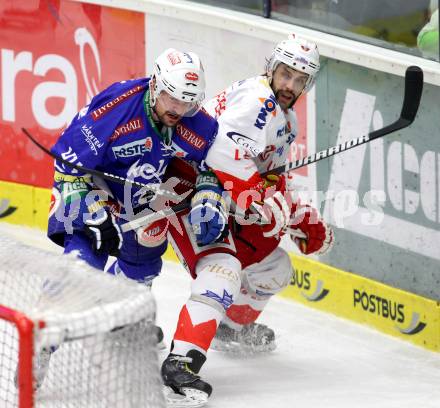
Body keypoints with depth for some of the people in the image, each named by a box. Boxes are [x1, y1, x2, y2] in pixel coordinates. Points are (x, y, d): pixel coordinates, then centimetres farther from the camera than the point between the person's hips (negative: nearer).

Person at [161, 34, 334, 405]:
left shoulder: (286, 119, 16)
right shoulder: (257, 101, -18)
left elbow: (273, 182, 24)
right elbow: (224, 151, -33)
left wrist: (304, 221, 14)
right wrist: (260, 200, -33)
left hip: (225, 205, 10)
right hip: (189, 193, -10)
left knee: (273, 266, 21)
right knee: (222, 269, -29)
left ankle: (233, 326, 45)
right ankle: (181, 361, -40)